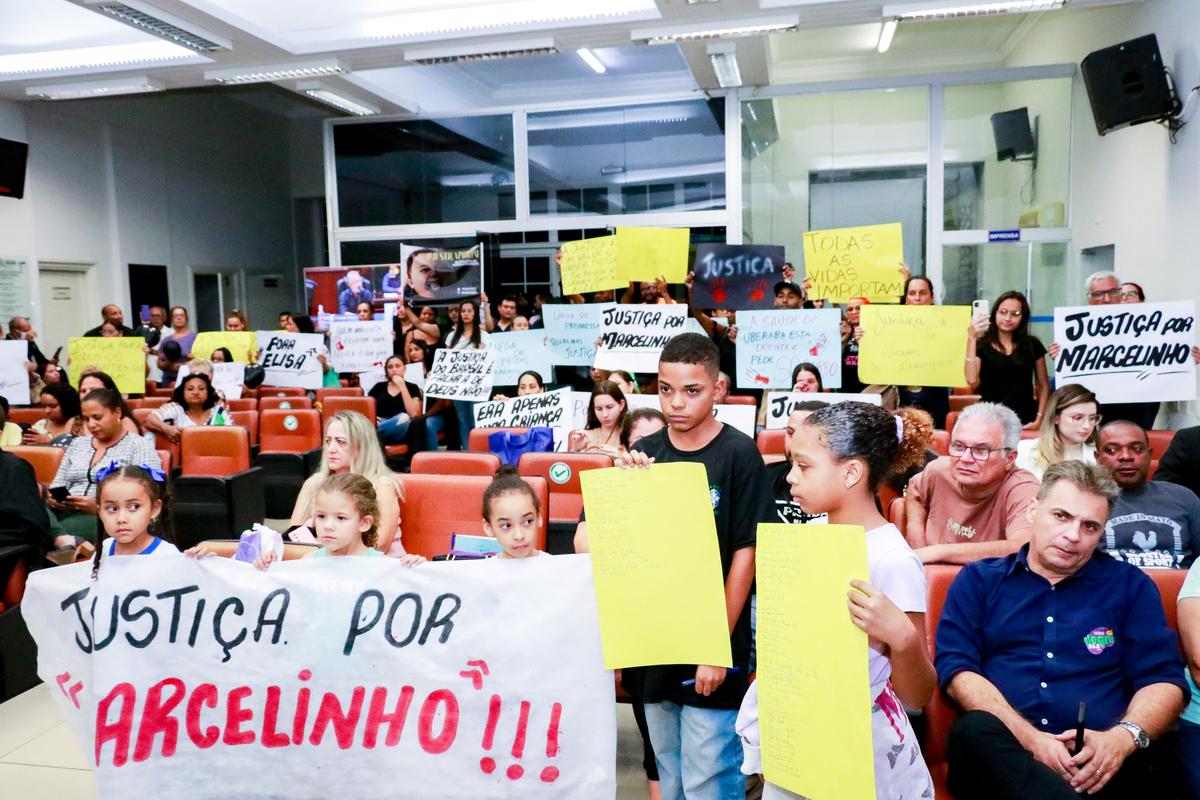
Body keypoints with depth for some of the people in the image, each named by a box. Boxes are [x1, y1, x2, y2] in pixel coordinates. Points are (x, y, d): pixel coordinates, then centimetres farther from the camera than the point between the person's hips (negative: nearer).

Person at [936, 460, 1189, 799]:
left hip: (1098, 759, 0)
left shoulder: (1129, 584, 17)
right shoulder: (978, 580, 12)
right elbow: (955, 667, 0)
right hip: (1007, 754, 1)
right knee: (975, 729, -35)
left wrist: (1124, 737, -14)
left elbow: (1165, 679, 8)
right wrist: (1029, 737, -15)